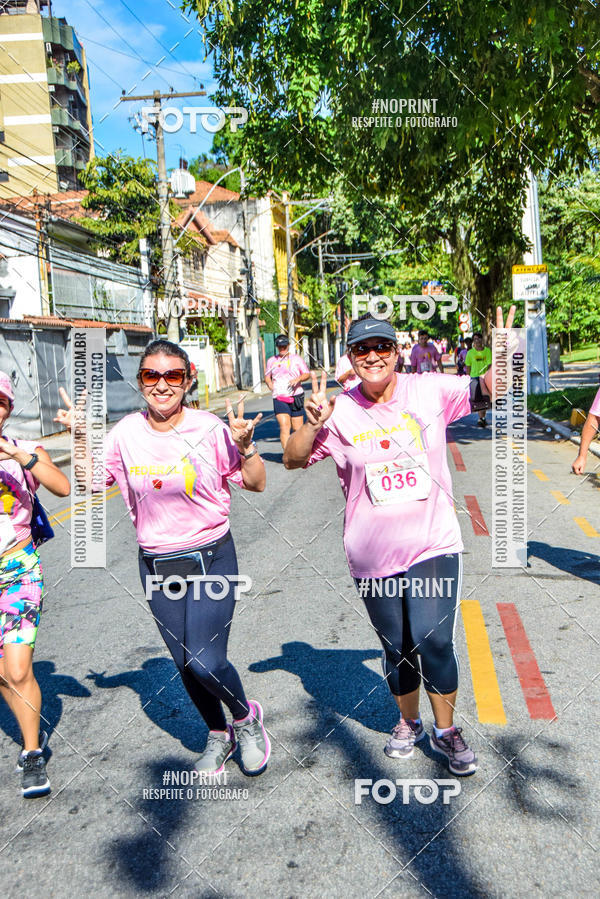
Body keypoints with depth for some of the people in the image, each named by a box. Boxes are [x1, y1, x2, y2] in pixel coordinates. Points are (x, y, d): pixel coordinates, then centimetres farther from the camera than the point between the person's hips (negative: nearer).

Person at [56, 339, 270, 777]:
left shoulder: (209, 428, -12)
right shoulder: (126, 433, -3)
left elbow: (256, 484, -5)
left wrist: (245, 446, -22)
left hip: (211, 558, -4)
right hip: (156, 565, 4)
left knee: (207, 663, -12)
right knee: (185, 664, 14)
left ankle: (246, 716, 22)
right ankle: (219, 734, 41)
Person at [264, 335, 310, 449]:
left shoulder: (296, 358, 9)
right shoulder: (271, 361, 14)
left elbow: (307, 374, 5)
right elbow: (267, 377, 24)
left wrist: (298, 379, -16)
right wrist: (271, 386, 4)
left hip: (296, 397, 0)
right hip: (279, 398, 0)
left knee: (297, 428, 3)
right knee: (284, 427, -16)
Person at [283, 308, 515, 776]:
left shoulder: (428, 391, -3)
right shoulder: (340, 412, -3)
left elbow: (490, 391, 0)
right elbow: (293, 460, 1)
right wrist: (312, 424, -18)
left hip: (433, 544, -1)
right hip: (372, 555, 1)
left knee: (434, 641, -10)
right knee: (396, 649, 14)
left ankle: (446, 730, 16)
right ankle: (409, 722, 40)